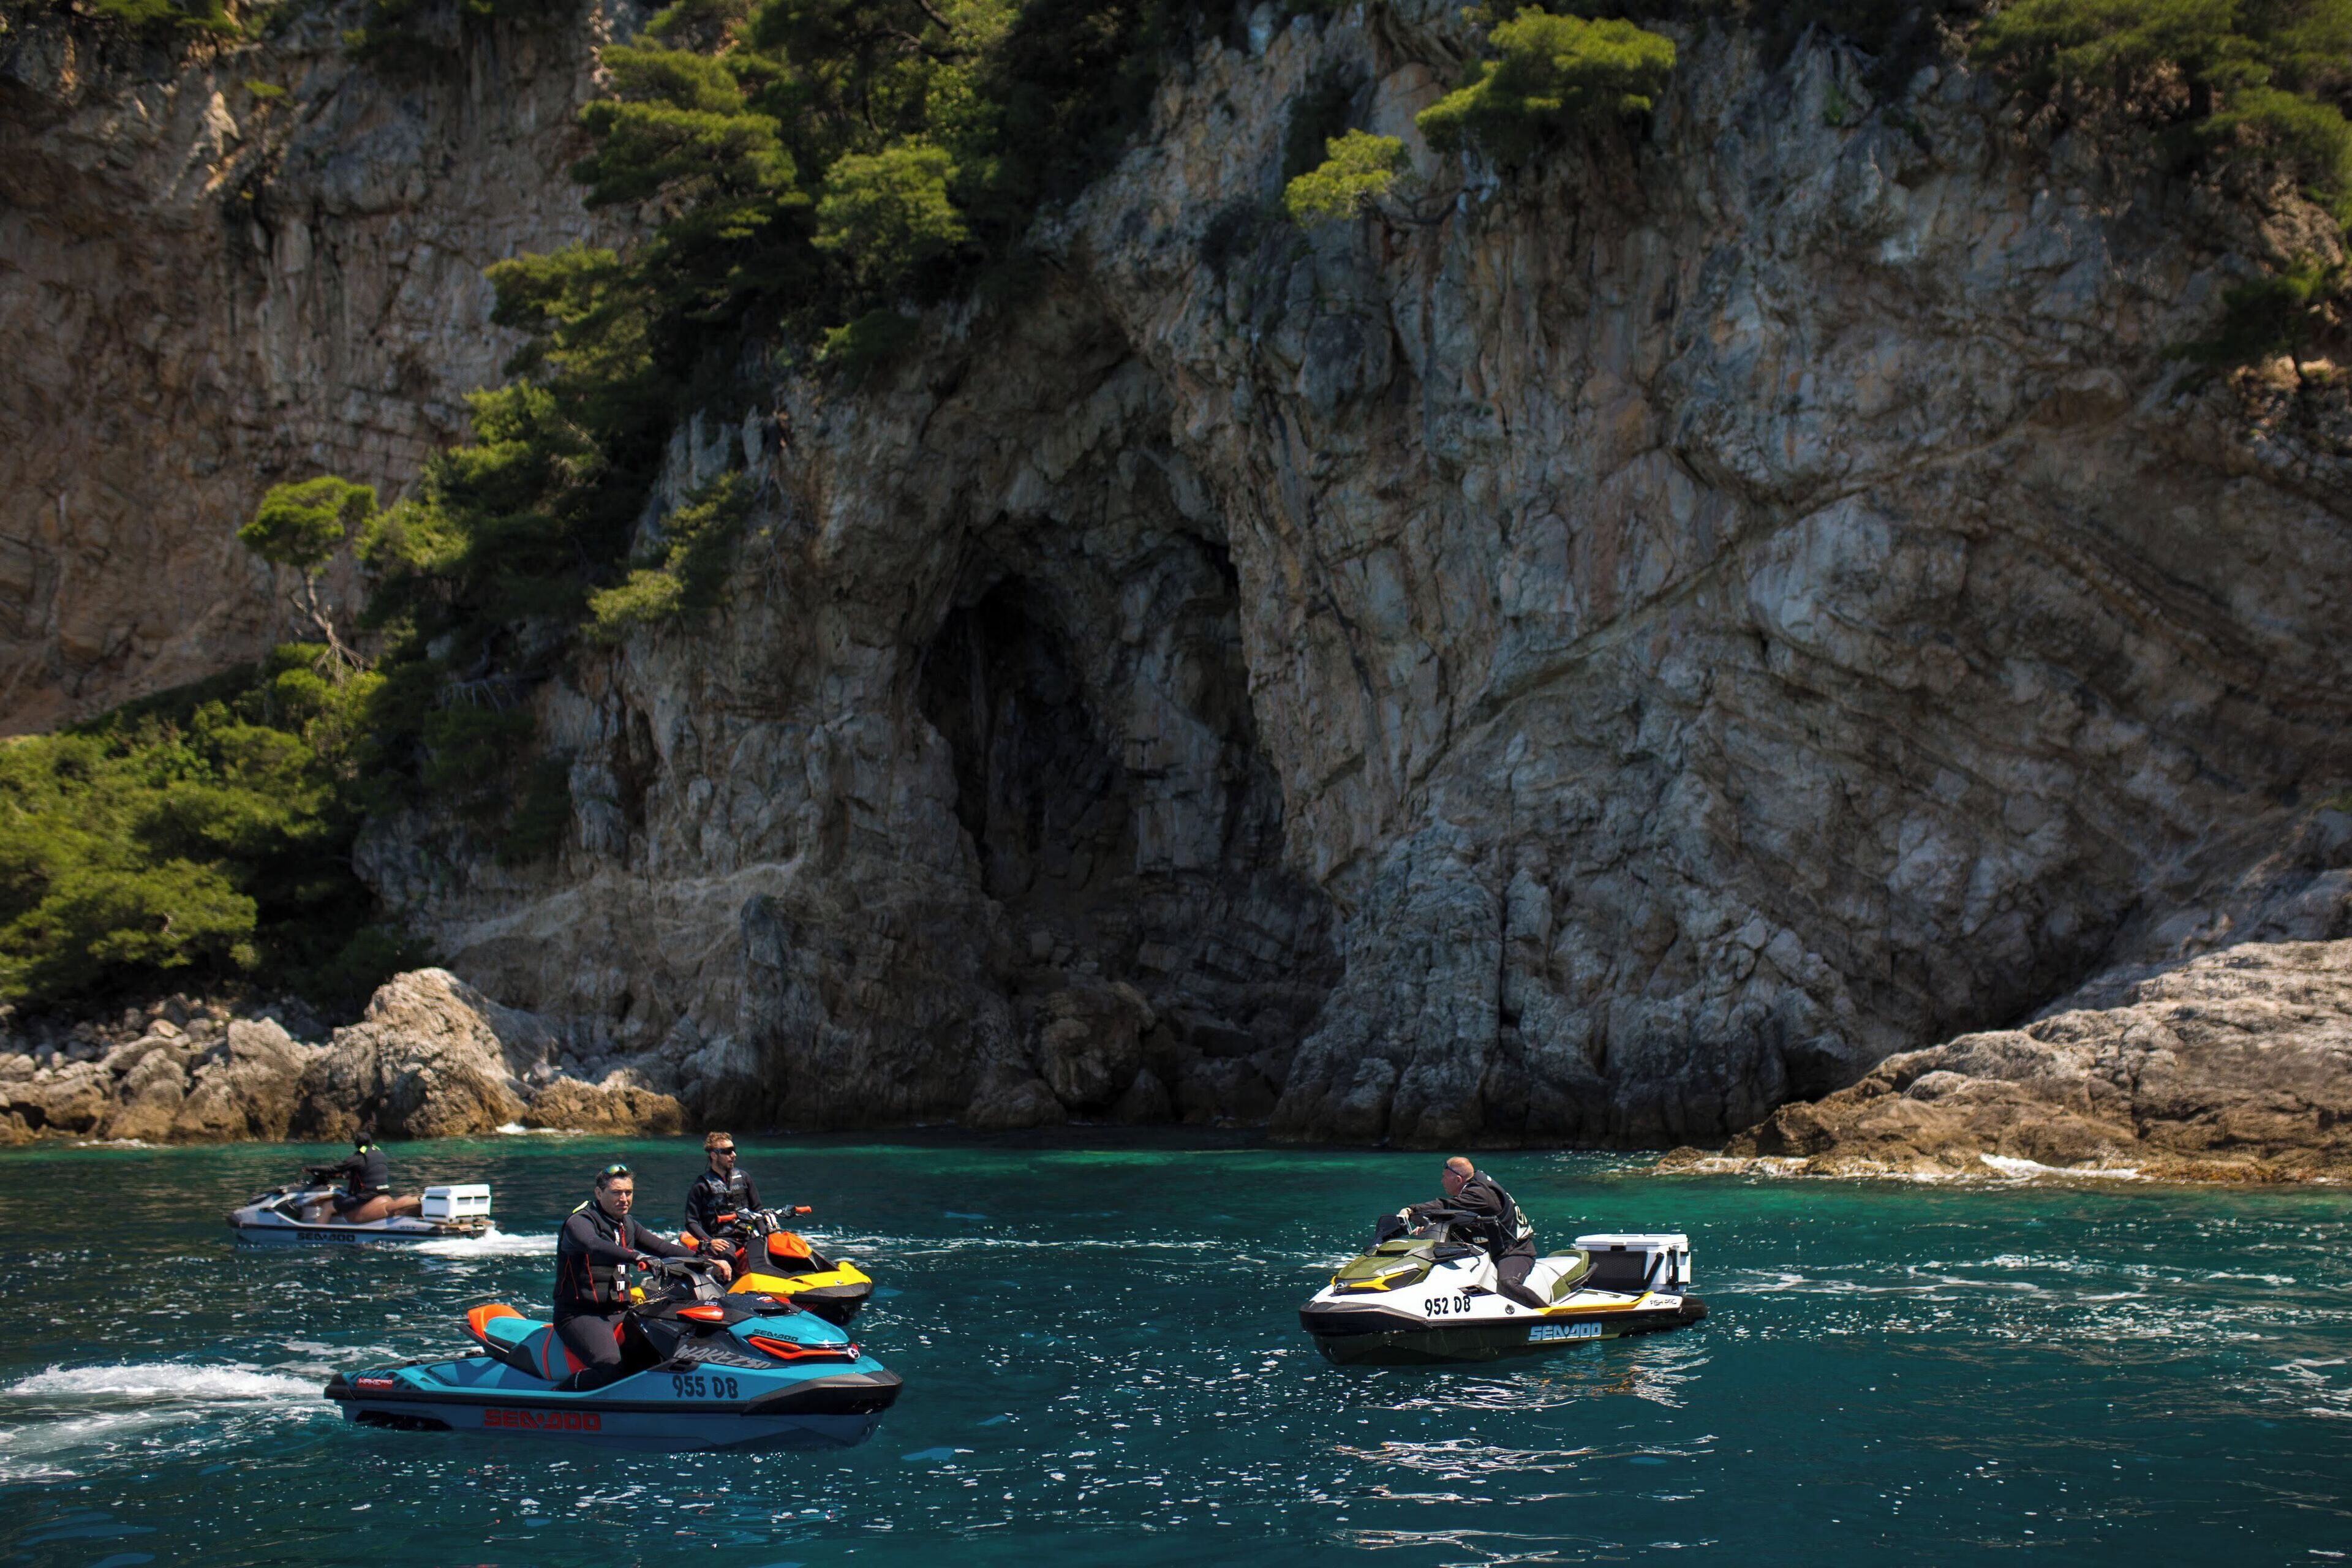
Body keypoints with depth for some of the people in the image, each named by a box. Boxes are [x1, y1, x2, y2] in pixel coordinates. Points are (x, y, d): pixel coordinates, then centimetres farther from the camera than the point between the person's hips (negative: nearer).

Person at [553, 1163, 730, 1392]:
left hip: (620, 1312, 8)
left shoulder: (627, 1226, 15)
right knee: (611, 1368, -31)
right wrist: (638, 1258, -49)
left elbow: (662, 1248, 16)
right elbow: (595, 1247, -33)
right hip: (580, 1315, -8)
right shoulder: (579, 1222, -12)